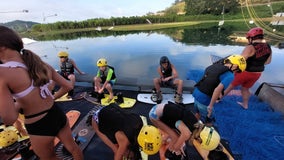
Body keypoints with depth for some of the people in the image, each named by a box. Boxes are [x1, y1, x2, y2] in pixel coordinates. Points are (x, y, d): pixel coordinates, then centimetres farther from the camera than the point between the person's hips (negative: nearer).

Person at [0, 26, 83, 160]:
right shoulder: (44, 66, -4)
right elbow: (68, 86, 4)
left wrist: (18, 104, -2)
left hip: (39, 127, -4)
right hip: (59, 115, 5)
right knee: (73, 147, 27)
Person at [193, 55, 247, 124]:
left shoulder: (215, 65, 6)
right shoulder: (229, 76, -14)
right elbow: (218, 89, -27)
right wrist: (210, 106, -20)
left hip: (196, 92, 7)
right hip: (204, 99, -7)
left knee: (198, 114, 32)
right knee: (208, 122, 18)